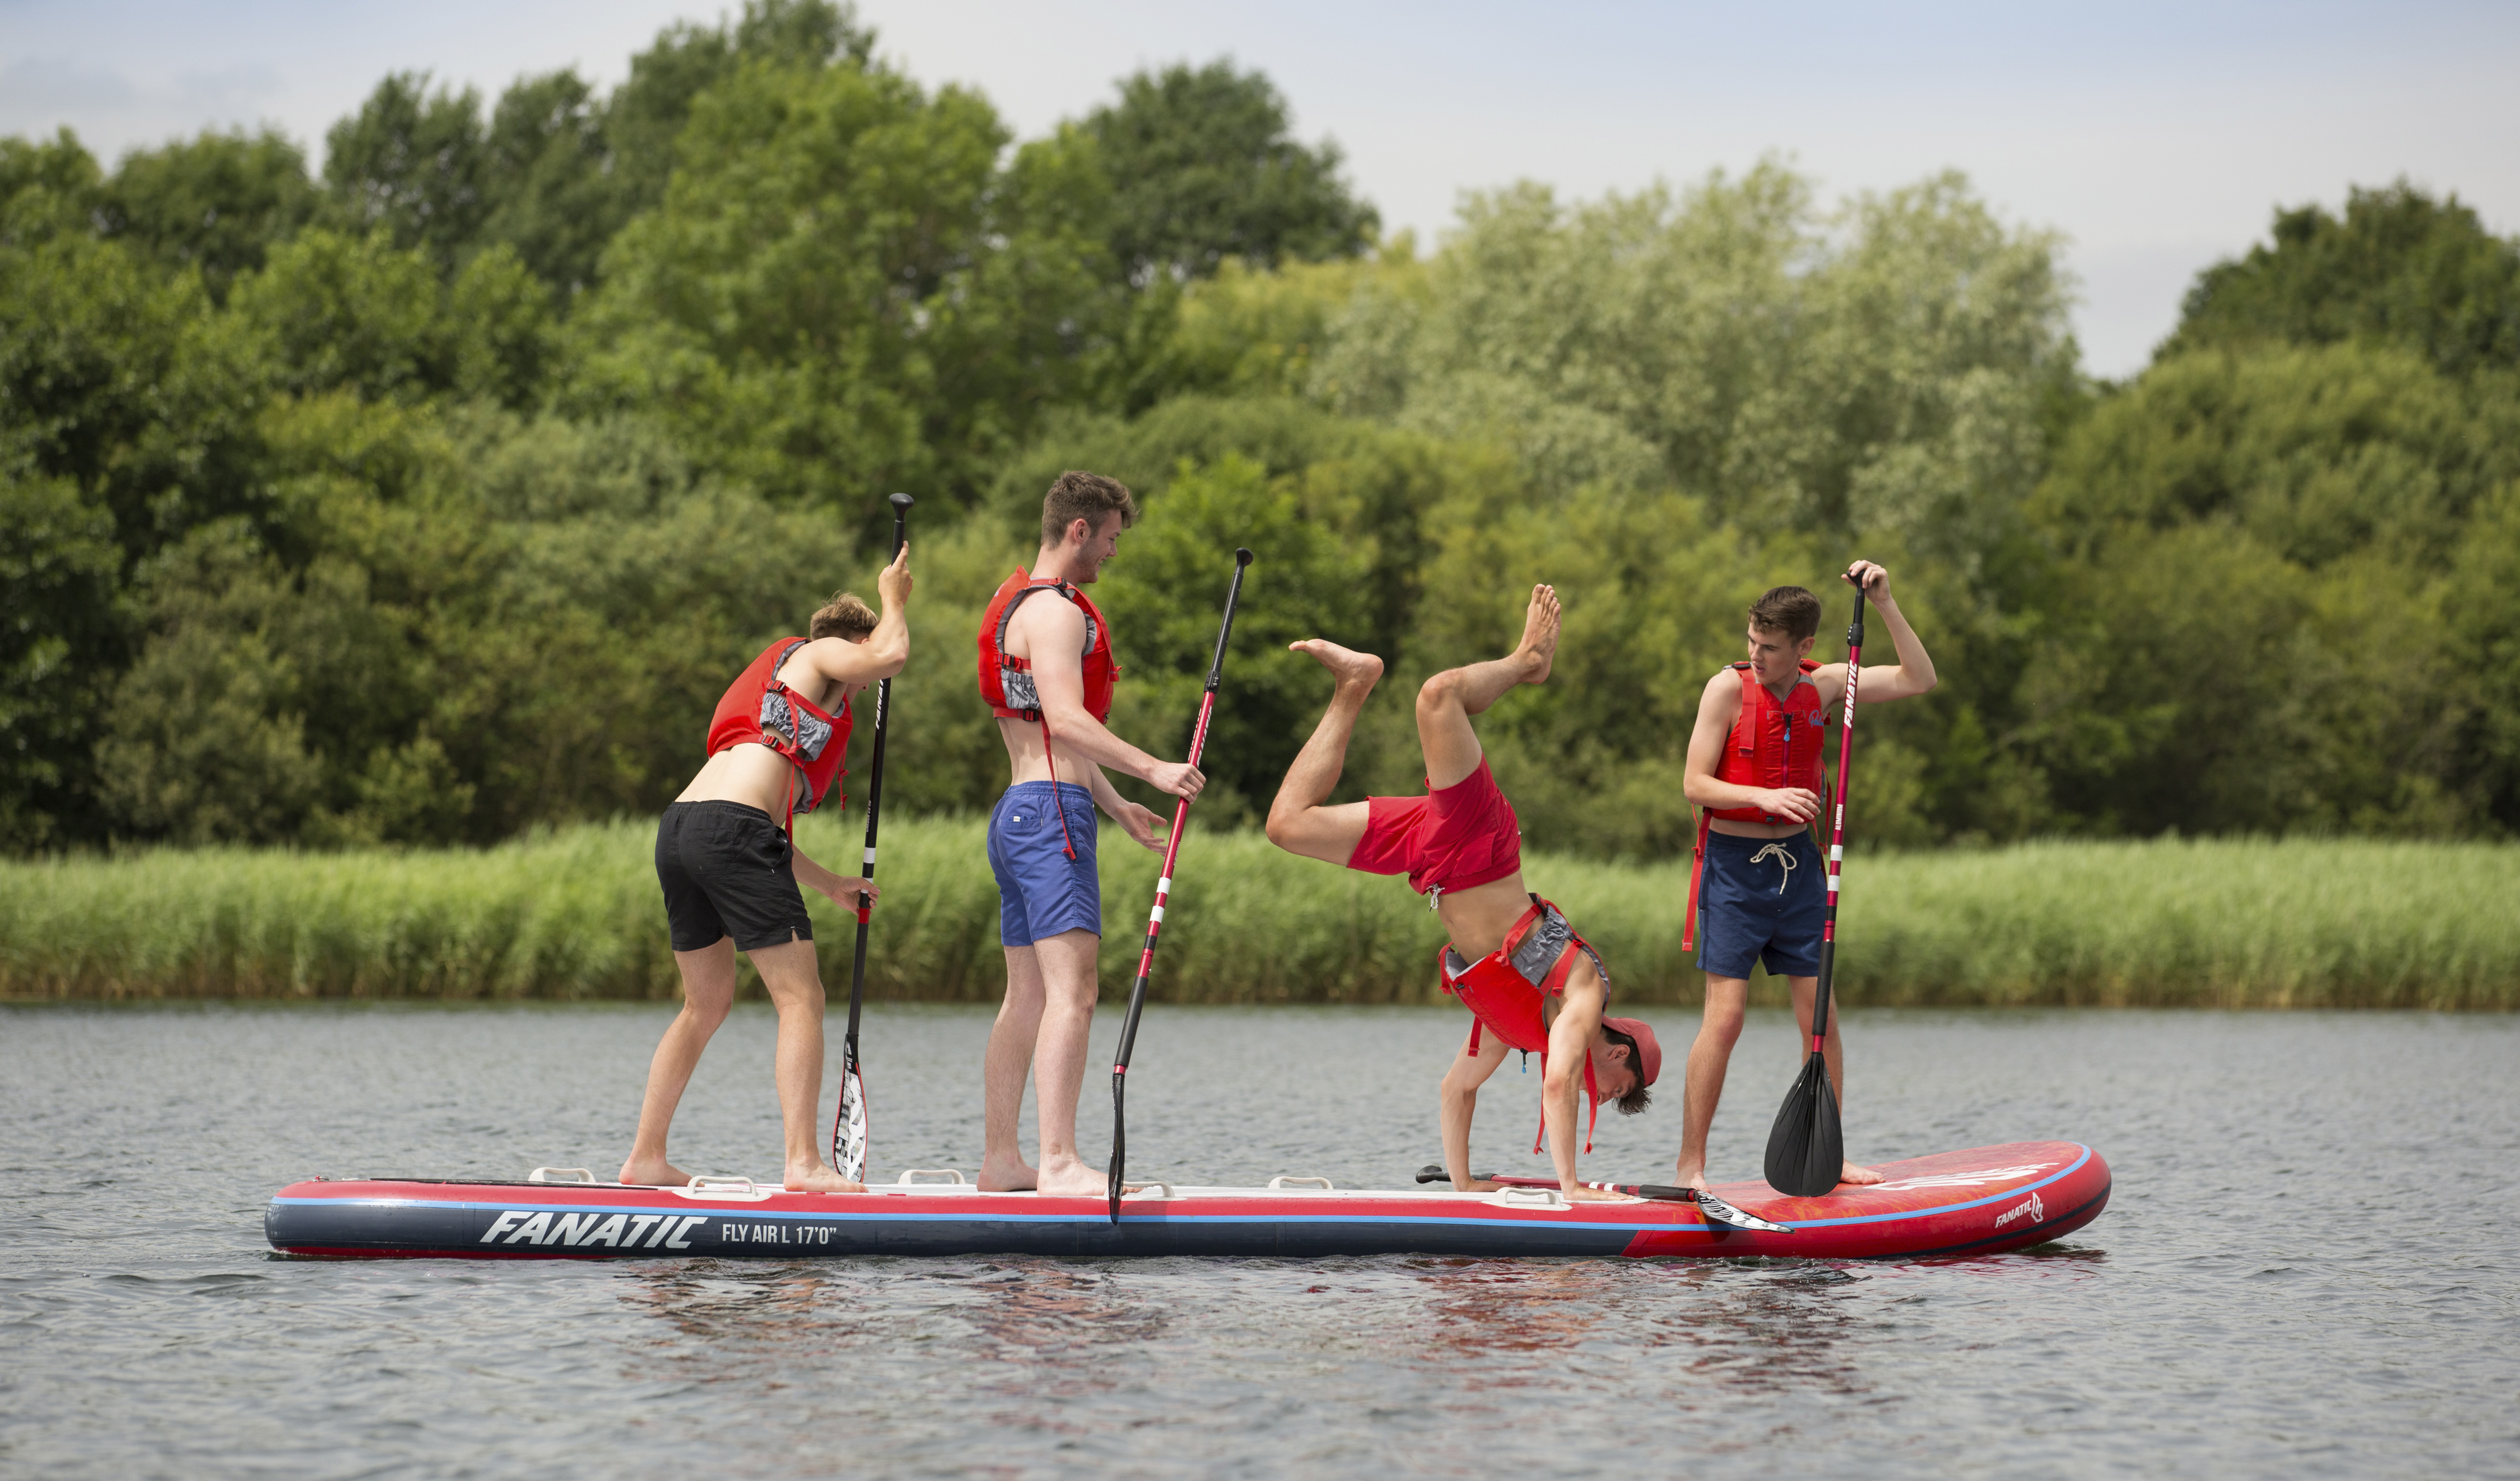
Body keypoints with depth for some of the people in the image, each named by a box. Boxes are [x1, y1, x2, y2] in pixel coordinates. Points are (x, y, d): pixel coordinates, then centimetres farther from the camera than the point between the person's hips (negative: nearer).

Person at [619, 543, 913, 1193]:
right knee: (800, 999, -7)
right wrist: (893, 598, 10)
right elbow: (891, 655, -10)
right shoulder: (816, 655, 11)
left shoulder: (768, 686, 35)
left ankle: (645, 1158, 22)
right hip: (733, 830, -9)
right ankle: (805, 1163, -16)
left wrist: (830, 883, 37)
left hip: (679, 827, 9)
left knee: (706, 1005, 20)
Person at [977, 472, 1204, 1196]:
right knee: (1071, 994, -16)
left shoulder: (1020, 605, 23)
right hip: (1051, 814, -11)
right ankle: (1059, 1163, -23)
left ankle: (1000, 1159, 16)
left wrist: (1116, 805, 27)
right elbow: (1066, 720, -24)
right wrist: (1152, 769, -28)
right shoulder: (1055, 611, -10)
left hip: (1018, 811, 11)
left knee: (1027, 999, 13)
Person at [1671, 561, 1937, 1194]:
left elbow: (1919, 679, 2)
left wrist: (1884, 605, -7)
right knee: (1725, 1016, -10)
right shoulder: (1729, 688, -10)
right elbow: (1694, 785, -11)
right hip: (1734, 862, -4)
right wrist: (1764, 797, -26)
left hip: (1796, 860, 4)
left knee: (1820, 1015, 4)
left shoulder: (1824, 685, 2)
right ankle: (1690, 1166, -5)